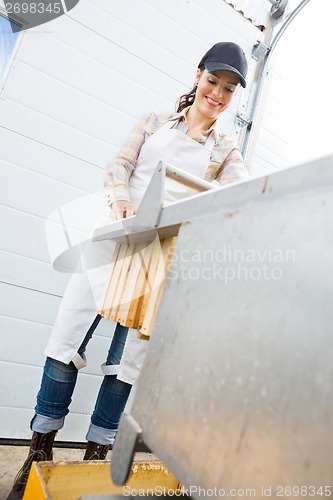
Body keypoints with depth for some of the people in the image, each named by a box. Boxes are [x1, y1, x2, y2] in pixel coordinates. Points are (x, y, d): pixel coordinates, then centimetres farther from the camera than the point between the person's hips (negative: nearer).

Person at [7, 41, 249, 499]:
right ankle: (40, 452, 16)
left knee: (130, 356, -1)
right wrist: (120, 199, -16)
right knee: (68, 337, -3)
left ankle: (95, 456, 18)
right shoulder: (154, 122, 17)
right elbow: (119, 165, 6)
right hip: (114, 239, 1)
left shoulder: (225, 152, 15)